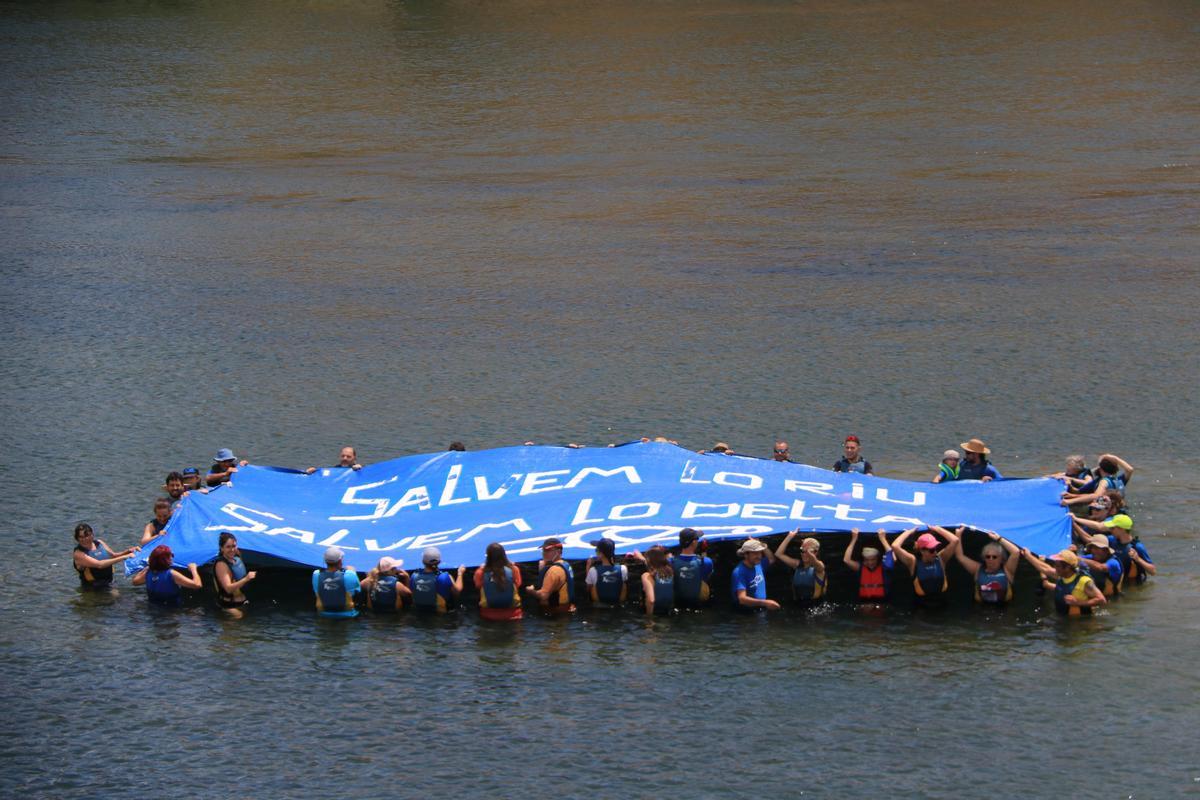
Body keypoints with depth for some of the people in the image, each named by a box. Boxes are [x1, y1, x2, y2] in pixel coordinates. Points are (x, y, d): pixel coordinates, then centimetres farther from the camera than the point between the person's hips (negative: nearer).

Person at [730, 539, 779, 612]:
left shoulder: (758, 564, 6)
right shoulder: (739, 572, -17)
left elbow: (771, 559, 29)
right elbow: (742, 599, -27)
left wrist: (762, 546, 10)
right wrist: (765, 603, -36)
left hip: (762, 611, 8)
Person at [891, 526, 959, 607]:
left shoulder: (941, 559, 1)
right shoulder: (913, 562, -6)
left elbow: (955, 540, -4)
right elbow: (895, 546, -14)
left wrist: (937, 529, 2)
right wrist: (909, 532, -3)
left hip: (940, 603, 2)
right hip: (921, 605, -2)